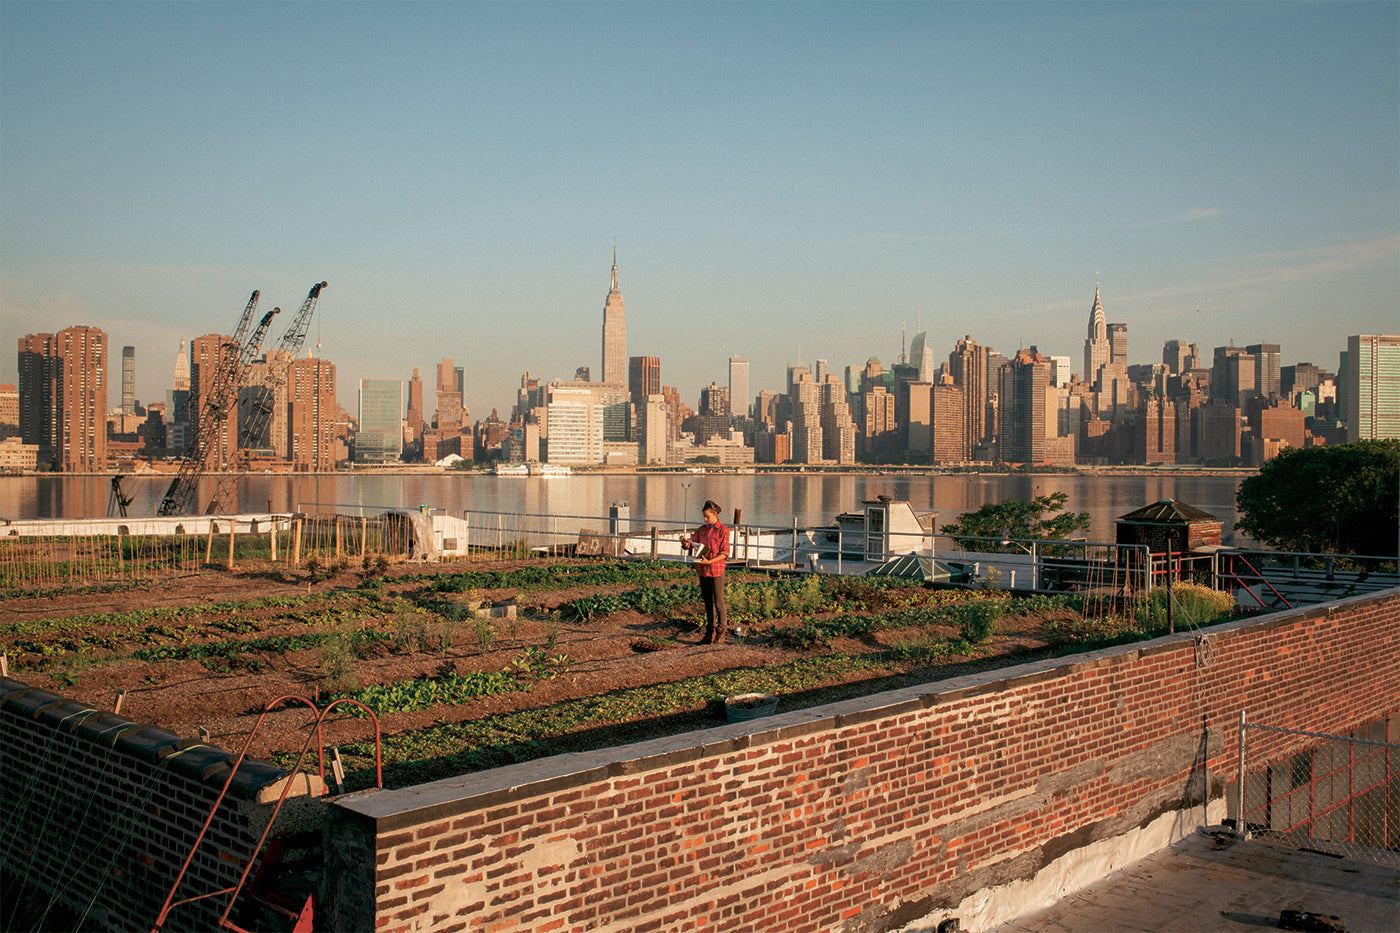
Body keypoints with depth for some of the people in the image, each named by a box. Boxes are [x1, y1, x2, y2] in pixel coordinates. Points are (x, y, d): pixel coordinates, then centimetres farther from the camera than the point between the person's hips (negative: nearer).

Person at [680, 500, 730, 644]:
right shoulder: (702, 529, 10)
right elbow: (688, 545, 9)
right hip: (703, 571, 5)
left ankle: (721, 631, 11)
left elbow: (724, 554, -10)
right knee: (708, 603, 11)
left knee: (718, 602, 0)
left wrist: (709, 561, -21)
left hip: (716, 570, -5)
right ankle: (710, 632, 19)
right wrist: (684, 540, -14)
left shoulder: (723, 531, -7)